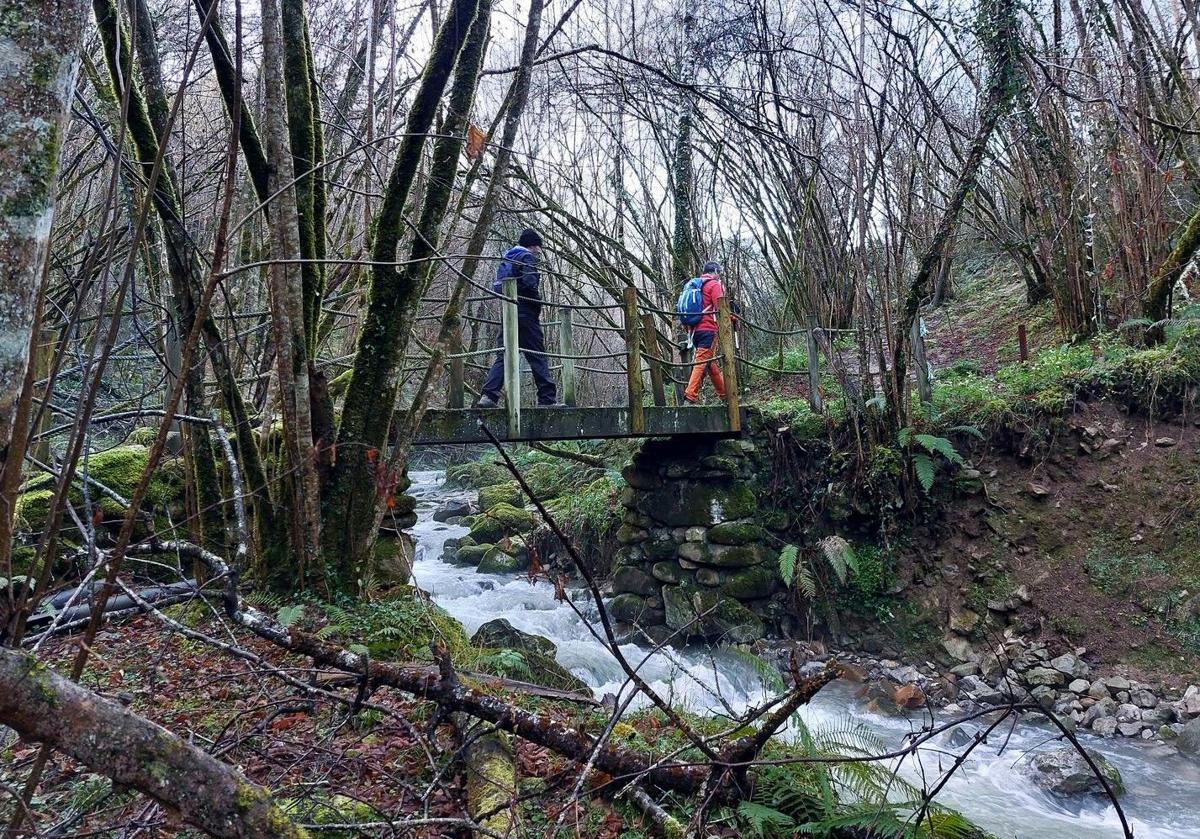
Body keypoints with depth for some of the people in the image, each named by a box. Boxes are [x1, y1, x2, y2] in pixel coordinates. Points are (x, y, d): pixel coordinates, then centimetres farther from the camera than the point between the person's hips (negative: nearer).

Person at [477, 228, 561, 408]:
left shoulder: (506, 259, 21)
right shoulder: (528, 257, -5)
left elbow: (496, 287, 19)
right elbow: (530, 284, -18)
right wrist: (539, 305, -7)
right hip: (525, 313, -7)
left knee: (504, 355, 5)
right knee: (538, 356, -2)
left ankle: (488, 396, -8)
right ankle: (547, 398, 0)